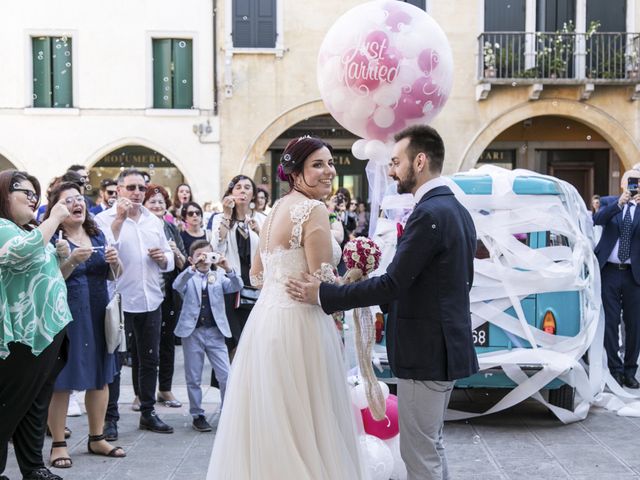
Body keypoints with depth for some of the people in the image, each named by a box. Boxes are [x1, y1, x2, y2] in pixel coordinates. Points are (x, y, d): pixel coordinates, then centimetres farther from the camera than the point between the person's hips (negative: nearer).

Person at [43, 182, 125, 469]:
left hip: (98, 313, 6)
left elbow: (114, 276, 16)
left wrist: (114, 261, -5)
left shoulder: (98, 235, 10)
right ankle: (58, 444, 9)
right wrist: (72, 260, -28)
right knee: (61, 380, -1)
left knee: (101, 377, 11)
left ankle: (96, 438, 23)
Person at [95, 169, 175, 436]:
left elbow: (169, 259, 18)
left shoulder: (154, 221, 13)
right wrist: (119, 218, -23)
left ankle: (147, 413, 24)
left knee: (149, 360, 13)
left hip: (150, 301, 6)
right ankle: (110, 417, 11)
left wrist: (164, 258, -4)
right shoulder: (104, 219, -5)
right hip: (118, 301, -6)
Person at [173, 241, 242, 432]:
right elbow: (177, 286, -19)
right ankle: (197, 415, 20)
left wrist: (228, 269, -23)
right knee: (193, 379, 7)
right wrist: (193, 267, -30)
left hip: (215, 332, 1)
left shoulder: (219, 276, 8)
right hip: (192, 332, -1)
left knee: (226, 376, -2)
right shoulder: (189, 278, 2)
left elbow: (237, 287, -7)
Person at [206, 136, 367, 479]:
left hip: (266, 319, 9)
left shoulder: (276, 208, 13)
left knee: (268, 421, 16)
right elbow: (323, 284, -16)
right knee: (302, 425, 1)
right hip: (298, 325, -9)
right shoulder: (313, 209, -13)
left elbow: (258, 275, 19)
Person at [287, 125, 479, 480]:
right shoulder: (456, 209, 12)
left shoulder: (429, 214, -19)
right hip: (446, 345, 10)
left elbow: (392, 284, -22)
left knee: (419, 451, -1)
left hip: (425, 351, -10)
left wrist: (322, 295, -16)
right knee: (431, 445, 19)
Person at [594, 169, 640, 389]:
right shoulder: (609, 202, 5)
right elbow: (597, 219, -16)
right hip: (609, 271, -1)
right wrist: (620, 202, -27)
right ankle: (615, 369, 11)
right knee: (610, 322, 3)